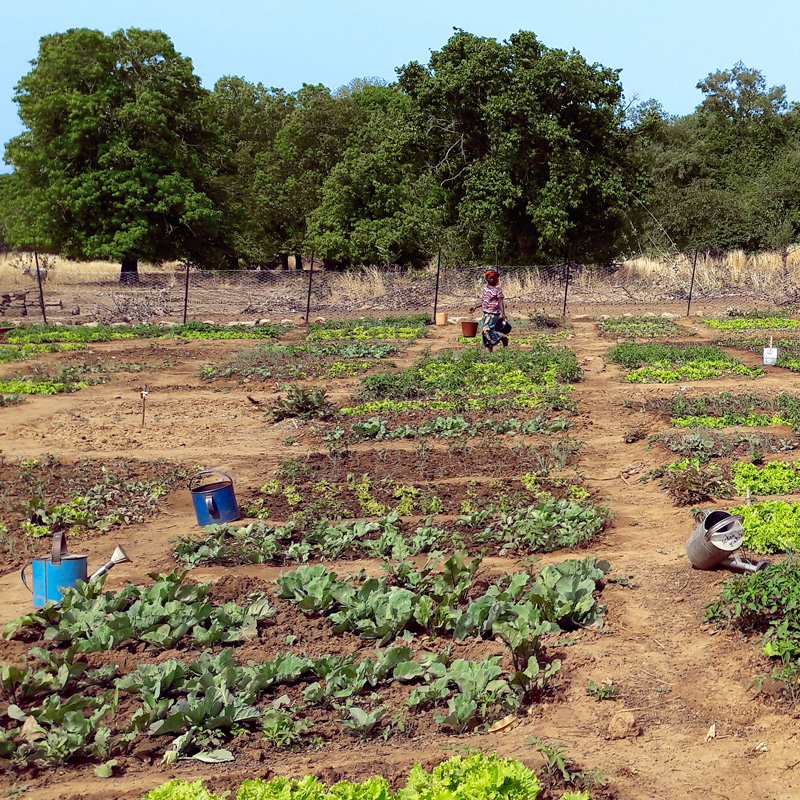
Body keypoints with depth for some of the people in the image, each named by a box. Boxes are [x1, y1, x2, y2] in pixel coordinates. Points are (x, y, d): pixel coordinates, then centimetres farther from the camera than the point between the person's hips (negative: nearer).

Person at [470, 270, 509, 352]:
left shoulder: (497, 289, -8)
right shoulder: (484, 287, 11)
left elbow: (501, 301, -13)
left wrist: (503, 314, -22)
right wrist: (475, 307, 21)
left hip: (494, 314, -7)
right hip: (486, 313, 7)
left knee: (487, 330, -20)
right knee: (484, 331, 6)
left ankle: (503, 338, -3)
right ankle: (490, 351, 13)